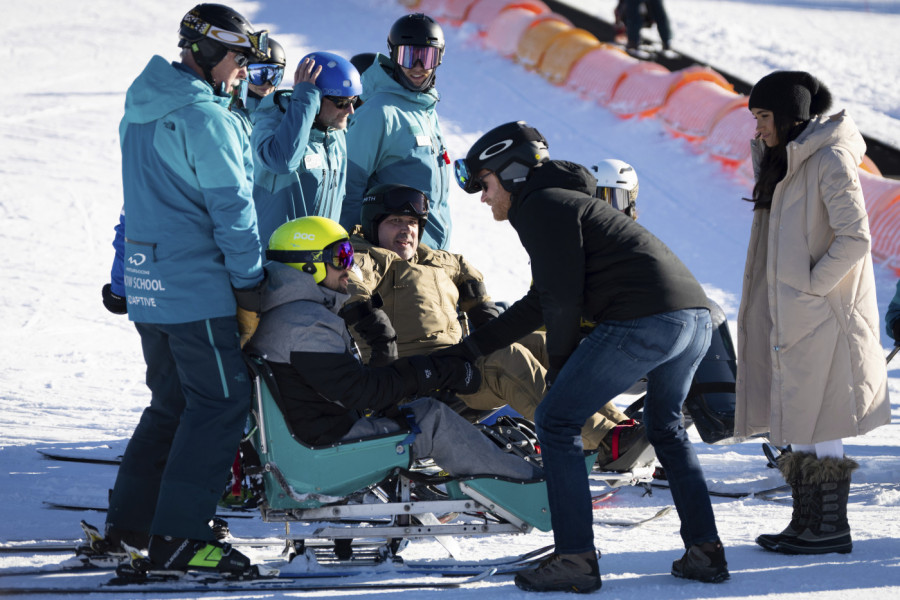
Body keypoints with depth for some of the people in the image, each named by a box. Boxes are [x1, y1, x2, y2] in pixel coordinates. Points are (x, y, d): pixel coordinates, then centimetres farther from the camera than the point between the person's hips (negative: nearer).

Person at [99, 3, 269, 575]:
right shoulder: (205, 116, -16)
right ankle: (177, 536, -9)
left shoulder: (142, 109, 14)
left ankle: (131, 518, 19)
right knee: (222, 400, -5)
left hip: (147, 284, 9)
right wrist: (250, 279, -8)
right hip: (196, 284, -9)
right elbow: (231, 203, -16)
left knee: (173, 401, 18)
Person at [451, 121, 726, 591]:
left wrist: (559, 369, 7)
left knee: (556, 423, 0)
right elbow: (538, 305, 38)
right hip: (696, 315, 10)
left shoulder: (540, 207, 1)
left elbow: (562, 300, -7)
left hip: (643, 322, -10)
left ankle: (575, 560, -5)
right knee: (665, 428, 29)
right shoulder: (564, 201, 31)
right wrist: (466, 350, 39)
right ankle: (705, 551, 23)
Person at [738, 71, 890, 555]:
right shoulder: (788, 161, 15)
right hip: (793, 315, 9)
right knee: (795, 422, 11)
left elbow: (855, 239, -20)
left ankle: (831, 528, -1)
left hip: (821, 315, -9)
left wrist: (810, 286, -17)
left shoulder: (830, 160, -14)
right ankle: (807, 522, 16)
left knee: (817, 421, -6)